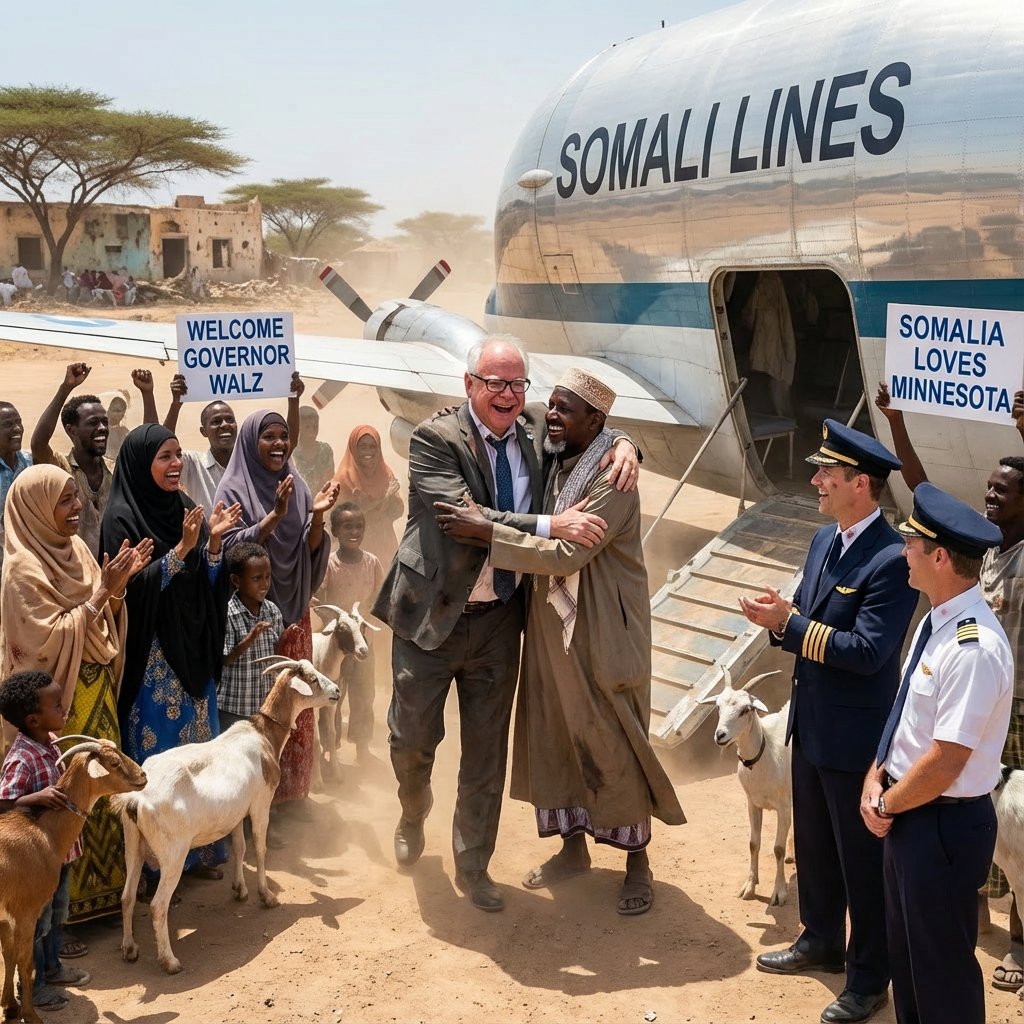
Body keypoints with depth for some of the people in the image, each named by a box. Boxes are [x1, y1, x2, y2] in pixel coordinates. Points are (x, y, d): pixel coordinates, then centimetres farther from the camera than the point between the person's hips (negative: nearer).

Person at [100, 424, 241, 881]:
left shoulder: (184, 509, 7)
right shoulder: (122, 517, -11)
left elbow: (208, 585, 8)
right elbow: (131, 588, -18)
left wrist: (214, 540, -8)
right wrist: (181, 548, -23)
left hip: (192, 653, 7)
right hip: (151, 658, -6)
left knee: (197, 748, 12)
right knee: (156, 755, 0)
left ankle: (198, 848, 25)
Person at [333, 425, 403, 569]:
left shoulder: (385, 473, 5)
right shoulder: (345, 477, -8)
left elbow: (397, 512, 4)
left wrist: (391, 497, -18)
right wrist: (379, 500, -18)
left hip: (384, 545, 4)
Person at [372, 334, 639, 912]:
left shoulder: (538, 428, -1)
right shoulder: (436, 439, -16)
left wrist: (622, 445, -8)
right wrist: (550, 526, -34)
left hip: (500, 619, 4)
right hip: (433, 615, -3)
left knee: (487, 749, 11)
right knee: (412, 737, 11)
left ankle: (473, 866, 29)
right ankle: (414, 815, 46)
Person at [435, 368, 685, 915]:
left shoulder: (612, 478, -20)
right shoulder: (554, 465, 5)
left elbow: (566, 552, -28)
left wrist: (485, 530, -27)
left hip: (602, 631, -8)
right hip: (552, 623, 8)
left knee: (612, 742, 2)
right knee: (552, 734, 13)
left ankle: (637, 859, 17)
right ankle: (573, 846, 29)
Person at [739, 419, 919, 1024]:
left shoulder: (893, 560, -23)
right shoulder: (825, 540, 5)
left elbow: (866, 650, -27)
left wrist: (789, 625, -25)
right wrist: (782, 615, -10)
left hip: (855, 735, -9)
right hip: (810, 723, 9)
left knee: (861, 858, 7)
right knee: (813, 844, 23)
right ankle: (821, 942, 43)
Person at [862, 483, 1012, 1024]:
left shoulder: (975, 648, -28)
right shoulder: (934, 622, 2)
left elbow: (944, 762, -26)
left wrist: (887, 805, -12)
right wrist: (876, 777, 0)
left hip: (944, 823, -9)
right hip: (908, 811, 9)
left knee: (941, 965, 8)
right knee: (905, 952, 23)